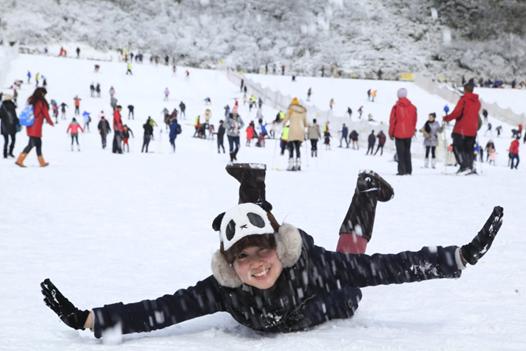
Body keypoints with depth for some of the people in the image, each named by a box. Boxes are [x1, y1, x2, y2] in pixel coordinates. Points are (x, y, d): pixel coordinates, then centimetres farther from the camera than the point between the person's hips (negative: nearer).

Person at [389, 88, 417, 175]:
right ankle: (408, 170, 13)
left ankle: (402, 170, -8)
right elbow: (414, 120, 8)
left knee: (400, 152, -1)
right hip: (408, 134, 4)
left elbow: (392, 121, -6)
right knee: (407, 151, 13)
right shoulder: (412, 107, 2)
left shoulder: (396, 107, -9)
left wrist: (391, 133, 4)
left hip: (399, 133, -4)